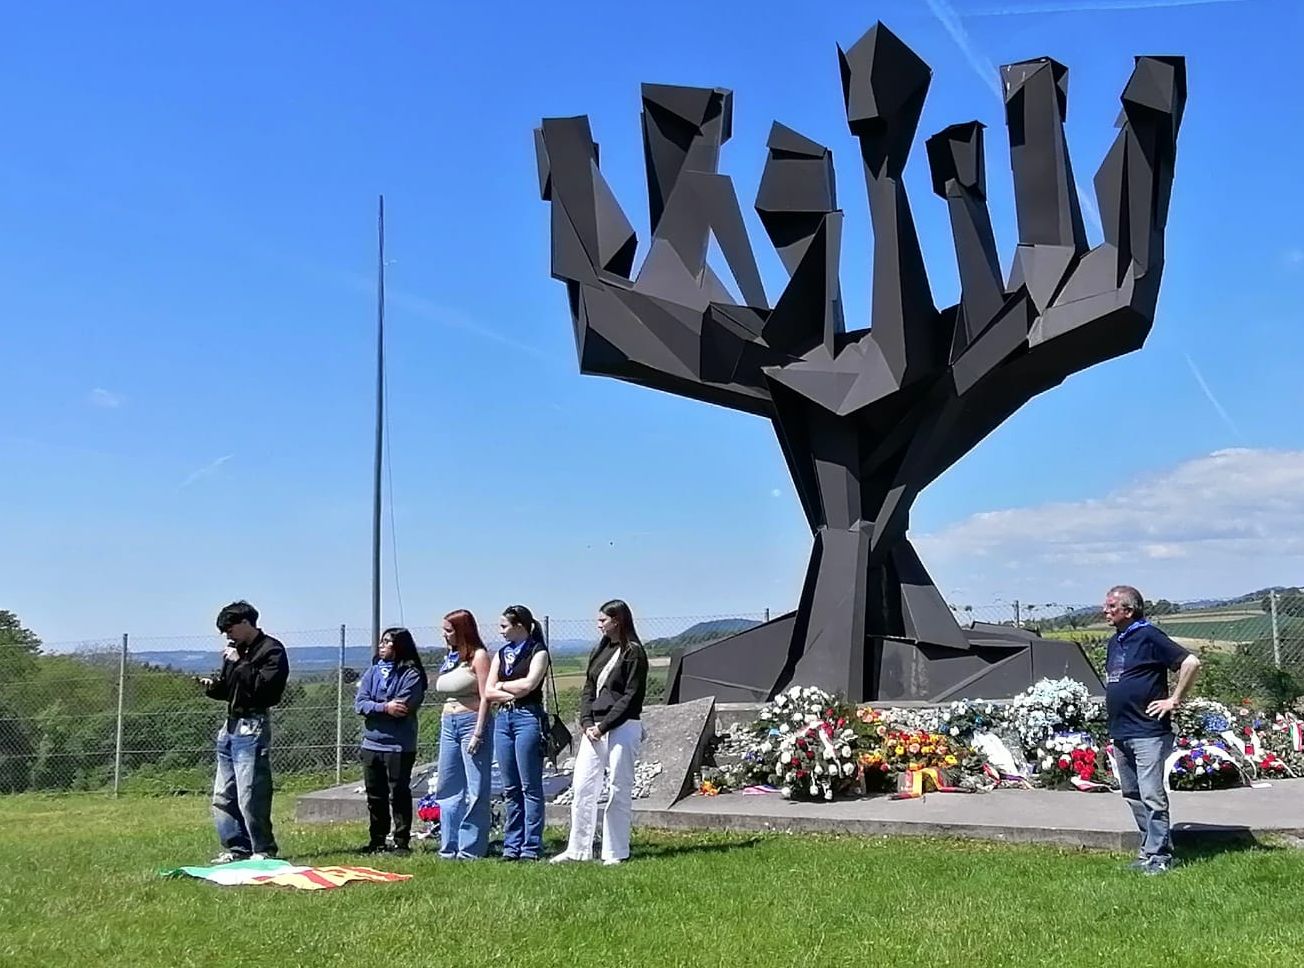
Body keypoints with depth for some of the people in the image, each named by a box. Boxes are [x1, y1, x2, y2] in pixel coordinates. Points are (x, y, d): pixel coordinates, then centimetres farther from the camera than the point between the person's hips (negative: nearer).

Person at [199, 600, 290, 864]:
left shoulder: (272, 650, -7)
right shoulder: (237, 650, 17)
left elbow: (265, 686, -20)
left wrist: (240, 663, -17)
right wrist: (213, 686, 2)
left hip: (252, 728, -9)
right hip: (230, 726, 9)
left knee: (250, 795, -9)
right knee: (223, 796, 11)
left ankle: (263, 850, 0)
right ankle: (237, 848, 19)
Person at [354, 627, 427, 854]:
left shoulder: (411, 674, -7)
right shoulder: (372, 671, 10)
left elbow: (403, 708, -18)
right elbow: (360, 704, 0)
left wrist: (374, 707, -8)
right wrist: (385, 707, -15)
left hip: (398, 746, -6)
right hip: (371, 743, 6)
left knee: (399, 794, 2)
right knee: (375, 795, 14)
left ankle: (402, 842, 10)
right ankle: (377, 840, 26)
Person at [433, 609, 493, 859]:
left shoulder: (478, 656, -6)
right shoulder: (450, 657, 15)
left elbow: (486, 697, -12)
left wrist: (478, 733, -18)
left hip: (471, 721, -8)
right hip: (448, 724, 8)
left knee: (474, 789, -4)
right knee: (448, 788, 11)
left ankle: (471, 848, 0)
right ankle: (450, 847, 18)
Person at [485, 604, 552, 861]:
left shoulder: (537, 652, 0)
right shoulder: (502, 654, 17)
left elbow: (528, 684, -14)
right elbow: (489, 691, 9)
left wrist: (503, 685, 1)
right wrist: (513, 693, -6)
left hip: (528, 718, -6)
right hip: (503, 718, 6)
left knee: (530, 787, -3)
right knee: (510, 789, 8)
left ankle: (531, 847, 0)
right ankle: (512, 845, 14)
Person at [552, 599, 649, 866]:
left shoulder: (633, 653, -7)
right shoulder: (600, 650, 14)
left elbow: (631, 697, -12)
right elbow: (587, 689, 14)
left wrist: (603, 726, -14)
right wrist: (587, 723, -1)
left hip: (622, 728, -7)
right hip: (594, 728, 7)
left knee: (619, 790, 0)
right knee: (582, 786, 7)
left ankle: (615, 852, 9)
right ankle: (578, 849, 16)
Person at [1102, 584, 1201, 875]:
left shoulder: (1148, 636, -11)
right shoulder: (1114, 642, 15)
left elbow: (1191, 663, -17)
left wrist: (1174, 700, -14)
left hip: (1148, 731, -9)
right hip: (1120, 732, 9)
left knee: (1151, 795, -7)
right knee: (1132, 794, 13)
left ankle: (1159, 854, -1)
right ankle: (1150, 847, 21)